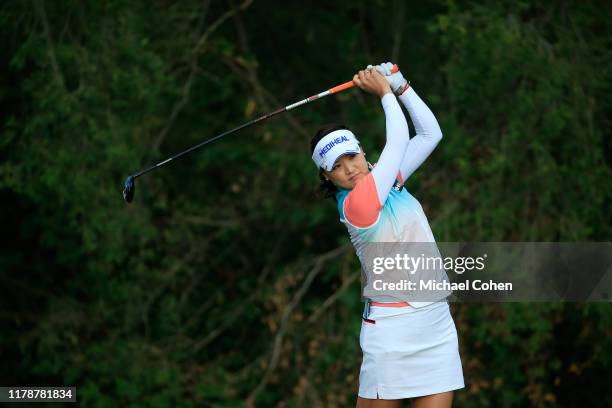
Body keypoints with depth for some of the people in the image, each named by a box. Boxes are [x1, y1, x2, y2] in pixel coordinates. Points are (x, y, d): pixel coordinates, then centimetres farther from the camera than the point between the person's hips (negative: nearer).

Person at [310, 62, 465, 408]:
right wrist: (385, 92, 1)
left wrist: (400, 85, 9)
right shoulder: (355, 204, -14)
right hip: (392, 327, -7)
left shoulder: (388, 180, 9)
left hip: (437, 324, 7)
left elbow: (430, 133, 17)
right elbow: (398, 141, -11)